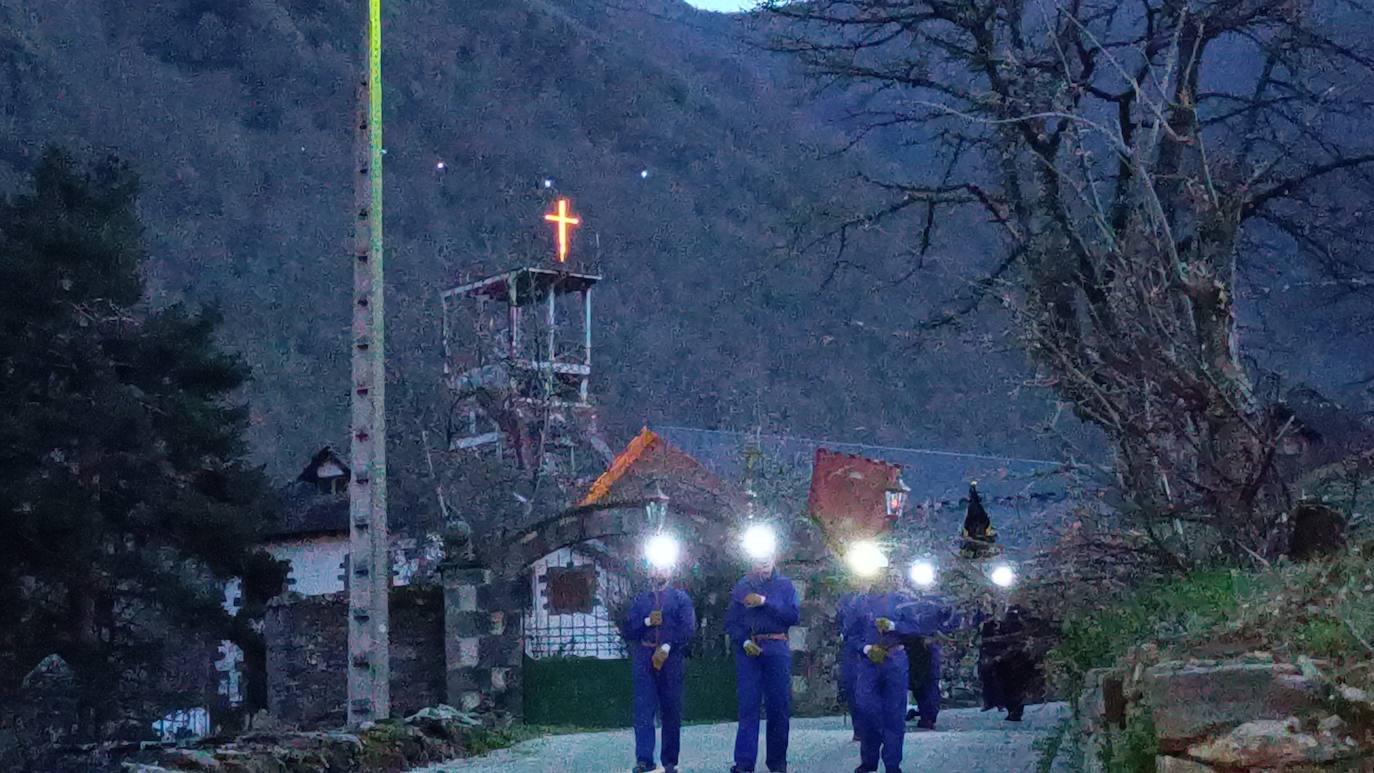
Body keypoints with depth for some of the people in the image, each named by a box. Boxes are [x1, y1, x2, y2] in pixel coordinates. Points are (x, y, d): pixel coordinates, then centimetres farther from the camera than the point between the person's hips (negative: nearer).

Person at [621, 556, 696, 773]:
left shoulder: (680, 598, 10)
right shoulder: (640, 600, 18)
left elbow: (688, 627, -3)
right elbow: (628, 630, 11)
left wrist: (667, 647, -14)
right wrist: (647, 622, -7)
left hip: (671, 659, -1)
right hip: (644, 659, 1)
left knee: (671, 712, 1)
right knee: (643, 709, -10)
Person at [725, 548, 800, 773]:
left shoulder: (785, 585, 9)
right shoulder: (742, 586, 10)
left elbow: (794, 615, -4)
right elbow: (731, 620, 6)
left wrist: (765, 602, -12)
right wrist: (744, 642, -10)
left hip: (777, 649, 0)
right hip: (749, 649, 0)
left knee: (779, 706, 1)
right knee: (748, 706, -4)